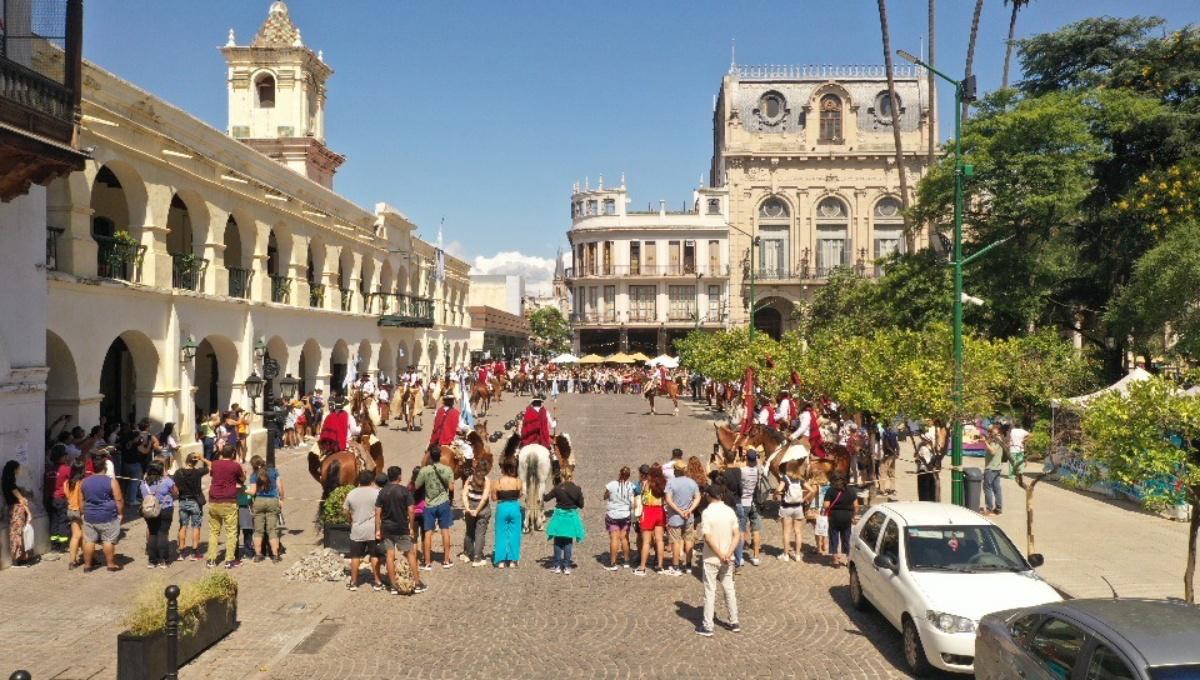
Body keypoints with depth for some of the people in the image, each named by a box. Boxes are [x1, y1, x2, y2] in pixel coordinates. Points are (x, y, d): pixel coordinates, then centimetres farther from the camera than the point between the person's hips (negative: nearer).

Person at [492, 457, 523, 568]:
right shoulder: (518, 482, -7)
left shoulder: (498, 482, -10)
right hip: (515, 507, 1)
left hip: (502, 507, -1)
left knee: (501, 534, 11)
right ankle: (513, 560, 15)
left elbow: (494, 498, -4)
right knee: (514, 534, 11)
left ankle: (501, 561, 11)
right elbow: (520, 495, 1)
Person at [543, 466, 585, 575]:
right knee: (568, 543, 12)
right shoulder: (577, 489, -10)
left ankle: (557, 566, 15)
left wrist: (543, 495, 20)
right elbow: (581, 505, -4)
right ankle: (566, 567, 11)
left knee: (558, 542, 13)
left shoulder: (558, 488, -11)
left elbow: (546, 498, -1)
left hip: (559, 516, -1)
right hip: (571, 517, 1)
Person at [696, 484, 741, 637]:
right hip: (727, 559, 4)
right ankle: (734, 622, 24)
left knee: (710, 591, 4)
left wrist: (720, 555, -13)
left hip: (711, 558, -4)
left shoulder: (707, 512, -15)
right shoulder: (730, 511, 0)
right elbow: (737, 535, -4)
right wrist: (728, 553, -11)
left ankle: (707, 627, 9)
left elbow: (708, 538, -20)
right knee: (729, 589, 16)